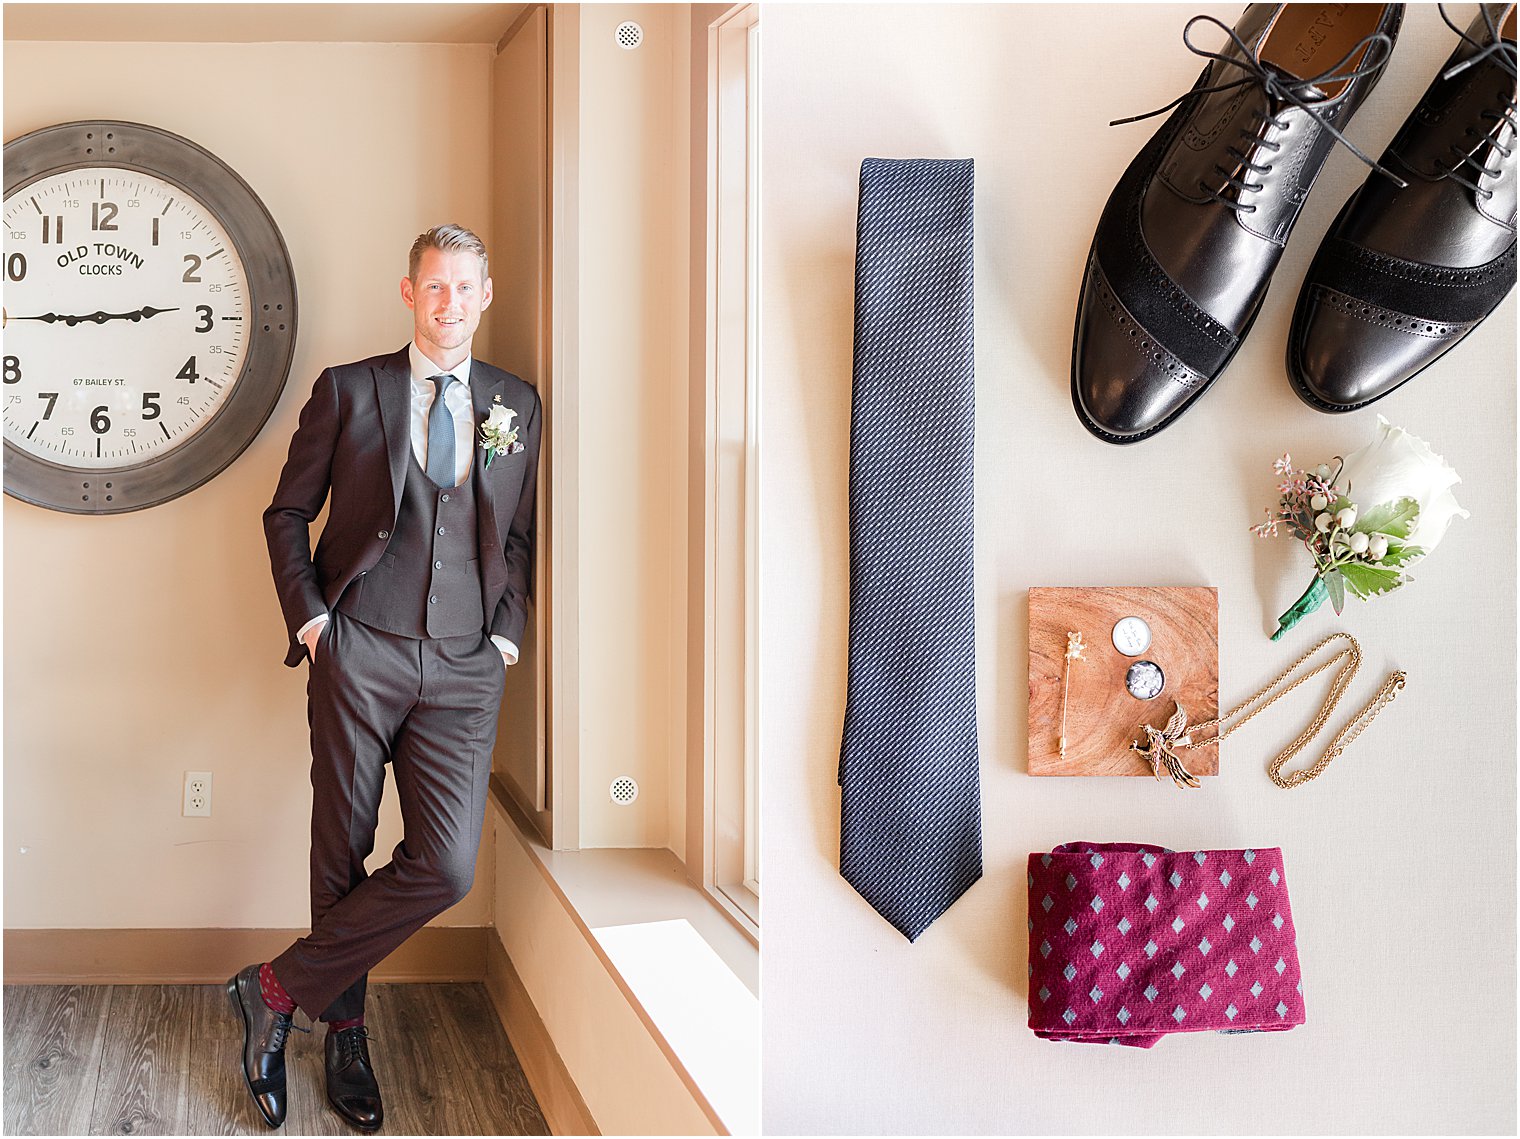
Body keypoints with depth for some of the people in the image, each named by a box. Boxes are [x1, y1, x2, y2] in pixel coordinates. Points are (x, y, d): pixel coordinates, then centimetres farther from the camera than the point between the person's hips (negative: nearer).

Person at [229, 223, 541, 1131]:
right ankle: (346, 1036, 22)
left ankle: (280, 989, 6)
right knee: (342, 855, 4)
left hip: (465, 666, 2)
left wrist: (507, 632, 7)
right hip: (360, 655, -2)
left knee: (447, 866, -9)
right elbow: (288, 513, 10)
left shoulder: (517, 405, 13)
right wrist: (309, 619, -1)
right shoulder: (348, 390, 6)